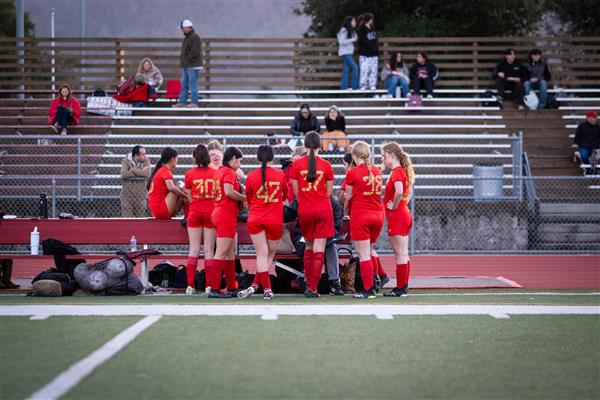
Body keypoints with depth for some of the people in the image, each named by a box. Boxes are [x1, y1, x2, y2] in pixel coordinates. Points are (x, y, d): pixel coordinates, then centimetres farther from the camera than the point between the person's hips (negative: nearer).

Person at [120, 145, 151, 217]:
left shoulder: (146, 161, 2)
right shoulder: (126, 161, -2)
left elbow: (147, 173, -16)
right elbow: (124, 174, -19)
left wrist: (133, 170, -13)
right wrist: (141, 172, -14)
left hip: (140, 195, 1)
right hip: (127, 194, -1)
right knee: (127, 219, -6)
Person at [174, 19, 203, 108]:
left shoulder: (195, 37, -12)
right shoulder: (186, 38, 19)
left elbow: (194, 52, -19)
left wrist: (188, 59, -13)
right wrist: (182, 60, 14)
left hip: (193, 66, -10)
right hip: (185, 66, 10)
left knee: (192, 84, -7)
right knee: (184, 85, 11)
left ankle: (194, 102, -4)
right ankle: (182, 102, 14)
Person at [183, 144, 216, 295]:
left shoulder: (190, 174, 0)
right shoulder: (215, 173, 0)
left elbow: (190, 198, 4)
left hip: (195, 212, 0)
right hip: (211, 212, 0)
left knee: (193, 249, 3)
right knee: (209, 250, 4)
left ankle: (190, 285, -3)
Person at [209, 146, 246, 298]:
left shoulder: (220, 171, 17)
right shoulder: (229, 172, -10)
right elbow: (229, 191, -24)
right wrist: (244, 198, -10)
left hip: (219, 213, 10)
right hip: (227, 215, -10)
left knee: (231, 253, 14)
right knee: (221, 253, -9)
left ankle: (232, 288, 18)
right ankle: (214, 289, -11)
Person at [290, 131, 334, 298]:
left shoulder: (297, 165, -2)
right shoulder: (326, 165, -3)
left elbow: (295, 192, 2)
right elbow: (329, 192, 4)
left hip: (304, 211, 1)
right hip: (323, 210, -1)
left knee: (309, 246, 18)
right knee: (319, 249, -1)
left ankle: (308, 284, 15)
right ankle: (313, 289, -4)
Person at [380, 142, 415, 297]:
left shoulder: (396, 172, -16)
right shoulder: (402, 171, 13)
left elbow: (399, 191, -33)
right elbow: (409, 191, 28)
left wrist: (394, 206, -19)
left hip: (396, 216, -10)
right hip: (405, 214, 10)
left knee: (400, 254, -6)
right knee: (403, 254, 12)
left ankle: (400, 289, -3)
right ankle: (404, 287, 16)